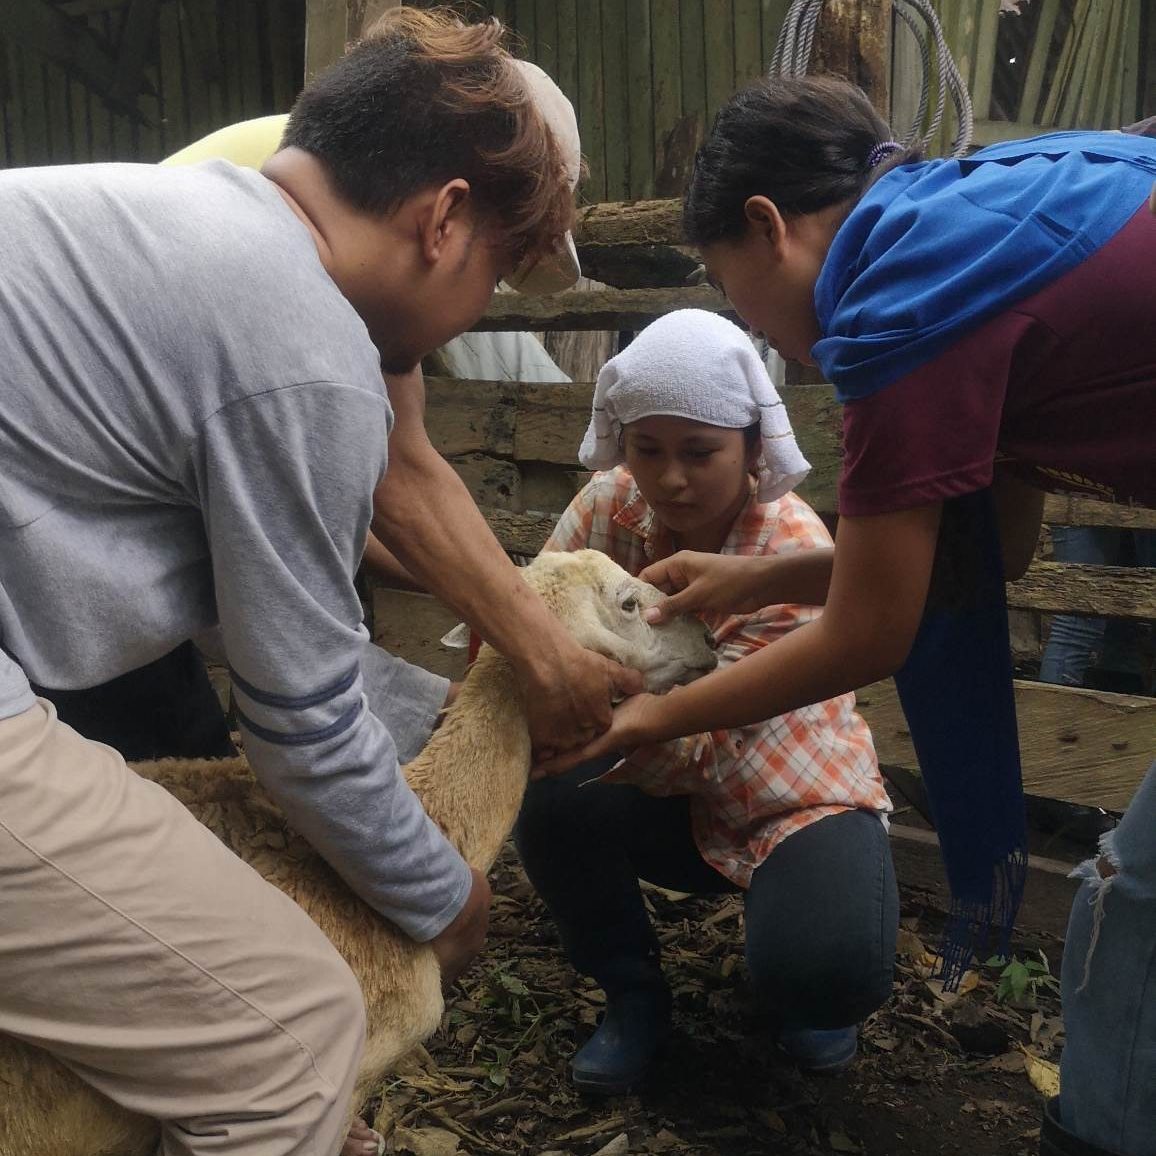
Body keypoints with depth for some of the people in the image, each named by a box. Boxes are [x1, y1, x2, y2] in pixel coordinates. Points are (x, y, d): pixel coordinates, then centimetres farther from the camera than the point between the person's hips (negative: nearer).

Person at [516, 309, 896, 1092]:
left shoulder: (794, 546, -25)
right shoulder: (611, 506, -12)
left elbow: (700, 739, -32)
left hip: (794, 794, -3)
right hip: (678, 794, 4)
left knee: (826, 974, -30)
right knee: (551, 808, -27)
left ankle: (806, 1001, 12)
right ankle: (635, 996, 3)